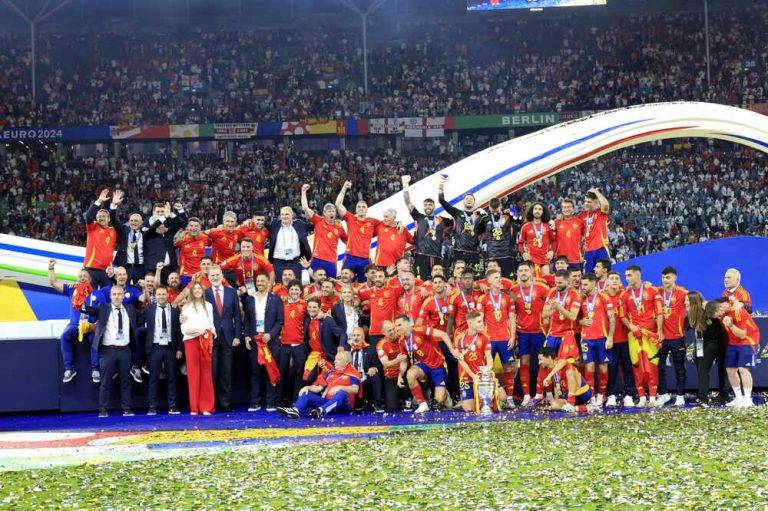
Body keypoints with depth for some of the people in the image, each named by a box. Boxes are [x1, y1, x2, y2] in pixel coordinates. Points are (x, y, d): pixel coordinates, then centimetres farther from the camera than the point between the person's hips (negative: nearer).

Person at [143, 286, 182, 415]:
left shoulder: (174, 310, 4)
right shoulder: (148, 310, 4)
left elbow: (179, 330, 4)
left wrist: (179, 348, 0)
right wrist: (146, 347, -2)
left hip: (170, 348, 0)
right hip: (155, 348, 0)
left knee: (171, 378, 3)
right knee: (154, 379, 2)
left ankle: (172, 407, 7)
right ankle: (152, 407, 5)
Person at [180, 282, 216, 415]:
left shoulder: (208, 306, 15)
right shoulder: (186, 307, 7)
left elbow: (211, 324, 15)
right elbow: (183, 329, 2)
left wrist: (211, 332, -5)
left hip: (205, 341, 2)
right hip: (191, 341, -2)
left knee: (206, 374, -1)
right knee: (193, 373, -3)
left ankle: (206, 407, 2)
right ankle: (194, 408, 0)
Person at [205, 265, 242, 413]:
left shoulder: (231, 292, 8)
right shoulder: (204, 294, 2)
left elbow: (236, 316, 7)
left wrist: (237, 336, 1)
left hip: (227, 338, 2)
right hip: (210, 338, -2)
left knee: (226, 373, 4)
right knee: (211, 372, -1)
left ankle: (224, 403, 10)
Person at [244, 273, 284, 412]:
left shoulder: (275, 299, 5)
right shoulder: (249, 299, 12)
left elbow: (280, 320, 1)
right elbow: (246, 320, 12)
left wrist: (270, 334, -10)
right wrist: (247, 336, 0)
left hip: (271, 339, -2)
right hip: (253, 339, 2)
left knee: (271, 371, -2)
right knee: (255, 371, 1)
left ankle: (271, 402, 1)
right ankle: (255, 402, 4)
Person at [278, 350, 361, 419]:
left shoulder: (352, 373, -1)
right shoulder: (330, 372, 18)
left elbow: (355, 389, -18)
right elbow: (318, 388, 16)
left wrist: (340, 387, -32)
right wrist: (307, 387, -3)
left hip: (344, 406, -6)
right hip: (327, 402, 6)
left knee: (342, 393, -37)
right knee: (306, 393, -7)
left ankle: (321, 411, -61)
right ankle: (295, 410, -40)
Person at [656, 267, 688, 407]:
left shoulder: (682, 293, -6)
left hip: (677, 336, -3)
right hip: (661, 336, 3)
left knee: (679, 367, 7)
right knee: (659, 366, 6)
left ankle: (680, 395, 14)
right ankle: (663, 394, 18)